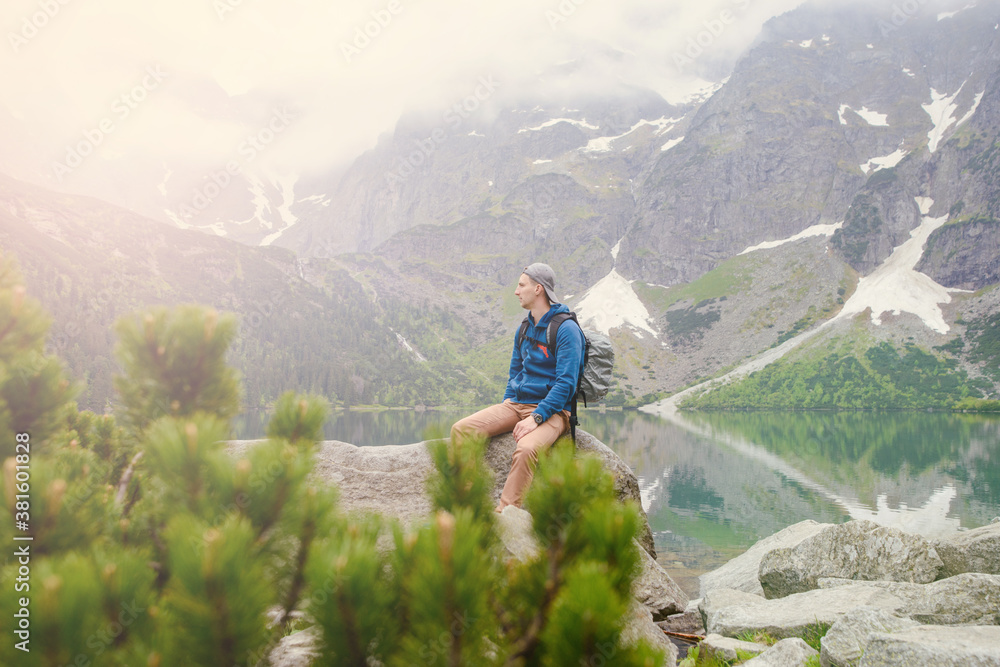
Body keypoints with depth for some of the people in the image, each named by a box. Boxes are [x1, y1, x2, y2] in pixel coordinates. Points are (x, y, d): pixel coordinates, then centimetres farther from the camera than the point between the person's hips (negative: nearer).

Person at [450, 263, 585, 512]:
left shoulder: (566, 329, -9)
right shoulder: (524, 329, 16)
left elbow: (566, 383, -16)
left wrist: (536, 417, -24)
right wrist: (504, 411, 8)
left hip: (551, 411, -7)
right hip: (515, 404, 7)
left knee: (526, 449, -38)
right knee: (462, 429, -14)